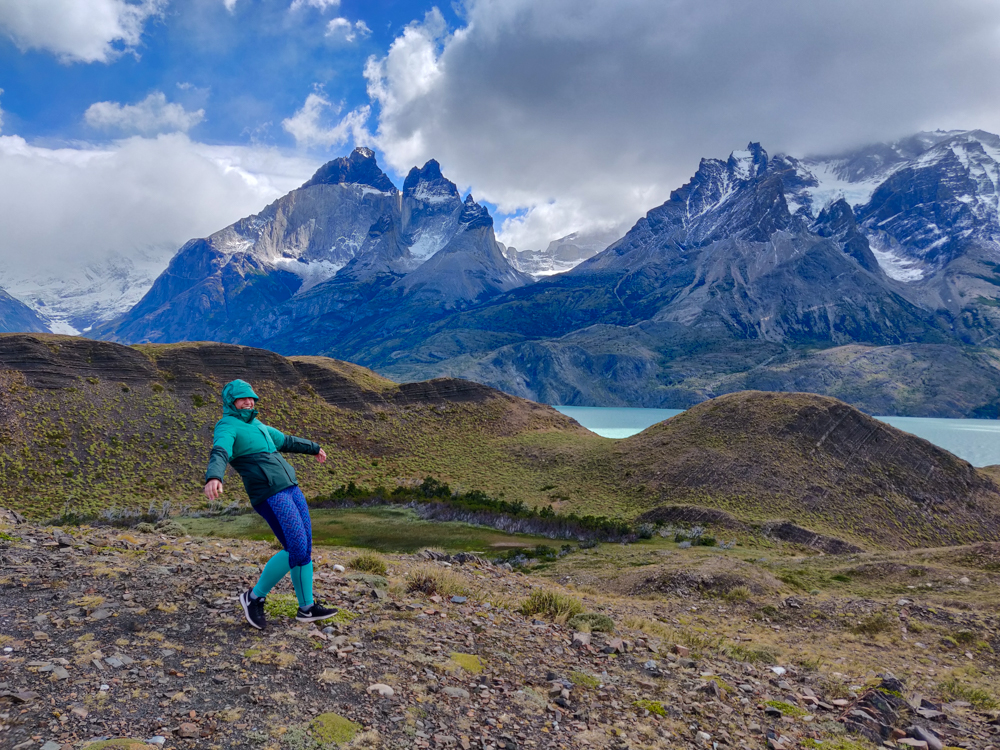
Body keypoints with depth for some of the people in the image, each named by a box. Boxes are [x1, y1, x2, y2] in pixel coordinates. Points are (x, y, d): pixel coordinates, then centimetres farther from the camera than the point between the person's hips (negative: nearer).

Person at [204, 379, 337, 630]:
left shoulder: (257, 426, 23)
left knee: (305, 548, 7)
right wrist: (213, 477, -48)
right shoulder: (227, 426, -5)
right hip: (270, 495, -9)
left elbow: (285, 441, 38)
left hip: (291, 489, 9)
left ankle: (307, 607, 17)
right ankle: (255, 597, 7)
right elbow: (220, 453, -27)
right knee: (297, 549, -12)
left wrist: (313, 448, 51)